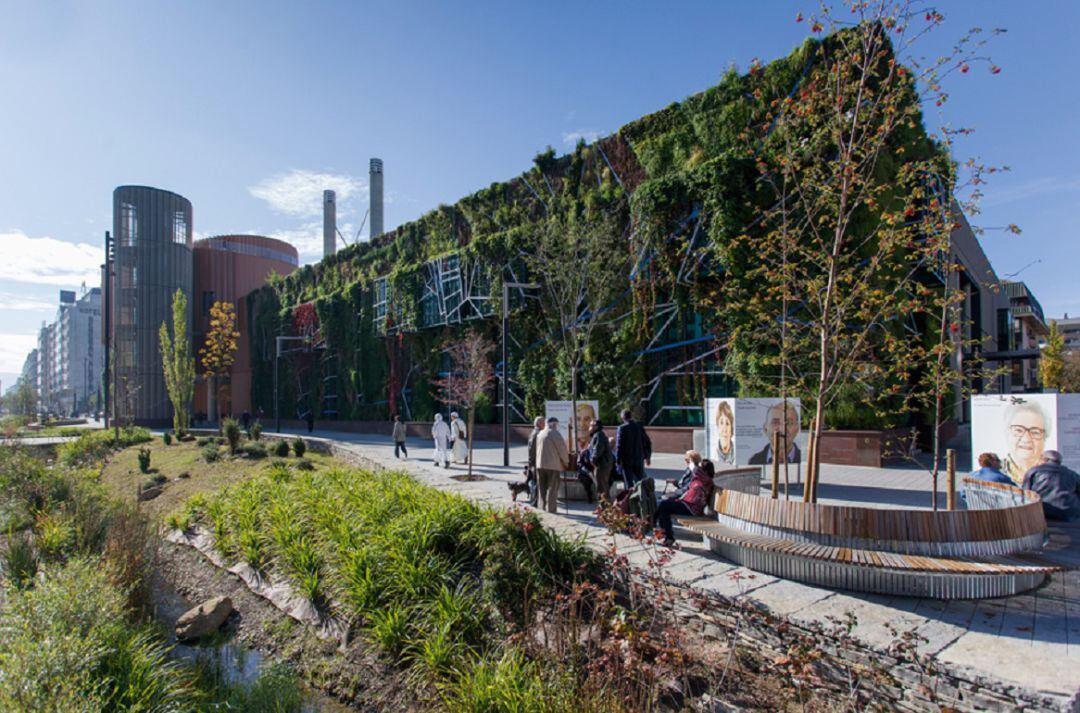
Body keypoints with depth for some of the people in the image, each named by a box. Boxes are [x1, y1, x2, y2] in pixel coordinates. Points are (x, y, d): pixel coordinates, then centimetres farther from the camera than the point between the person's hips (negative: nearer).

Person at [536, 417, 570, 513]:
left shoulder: (540, 434, 11)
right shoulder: (555, 434, -11)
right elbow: (562, 449, -10)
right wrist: (566, 462, 5)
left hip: (540, 464, 6)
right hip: (553, 465, -6)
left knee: (542, 488, 13)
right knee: (552, 488, 0)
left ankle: (543, 508, 16)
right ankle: (551, 509, -1)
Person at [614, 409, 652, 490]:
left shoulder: (621, 428, -12)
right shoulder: (639, 427, 2)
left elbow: (619, 446, -14)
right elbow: (648, 443, 8)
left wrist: (617, 461, -7)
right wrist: (648, 457, 19)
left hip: (626, 460, -4)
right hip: (639, 460, 4)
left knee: (629, 483, 3)